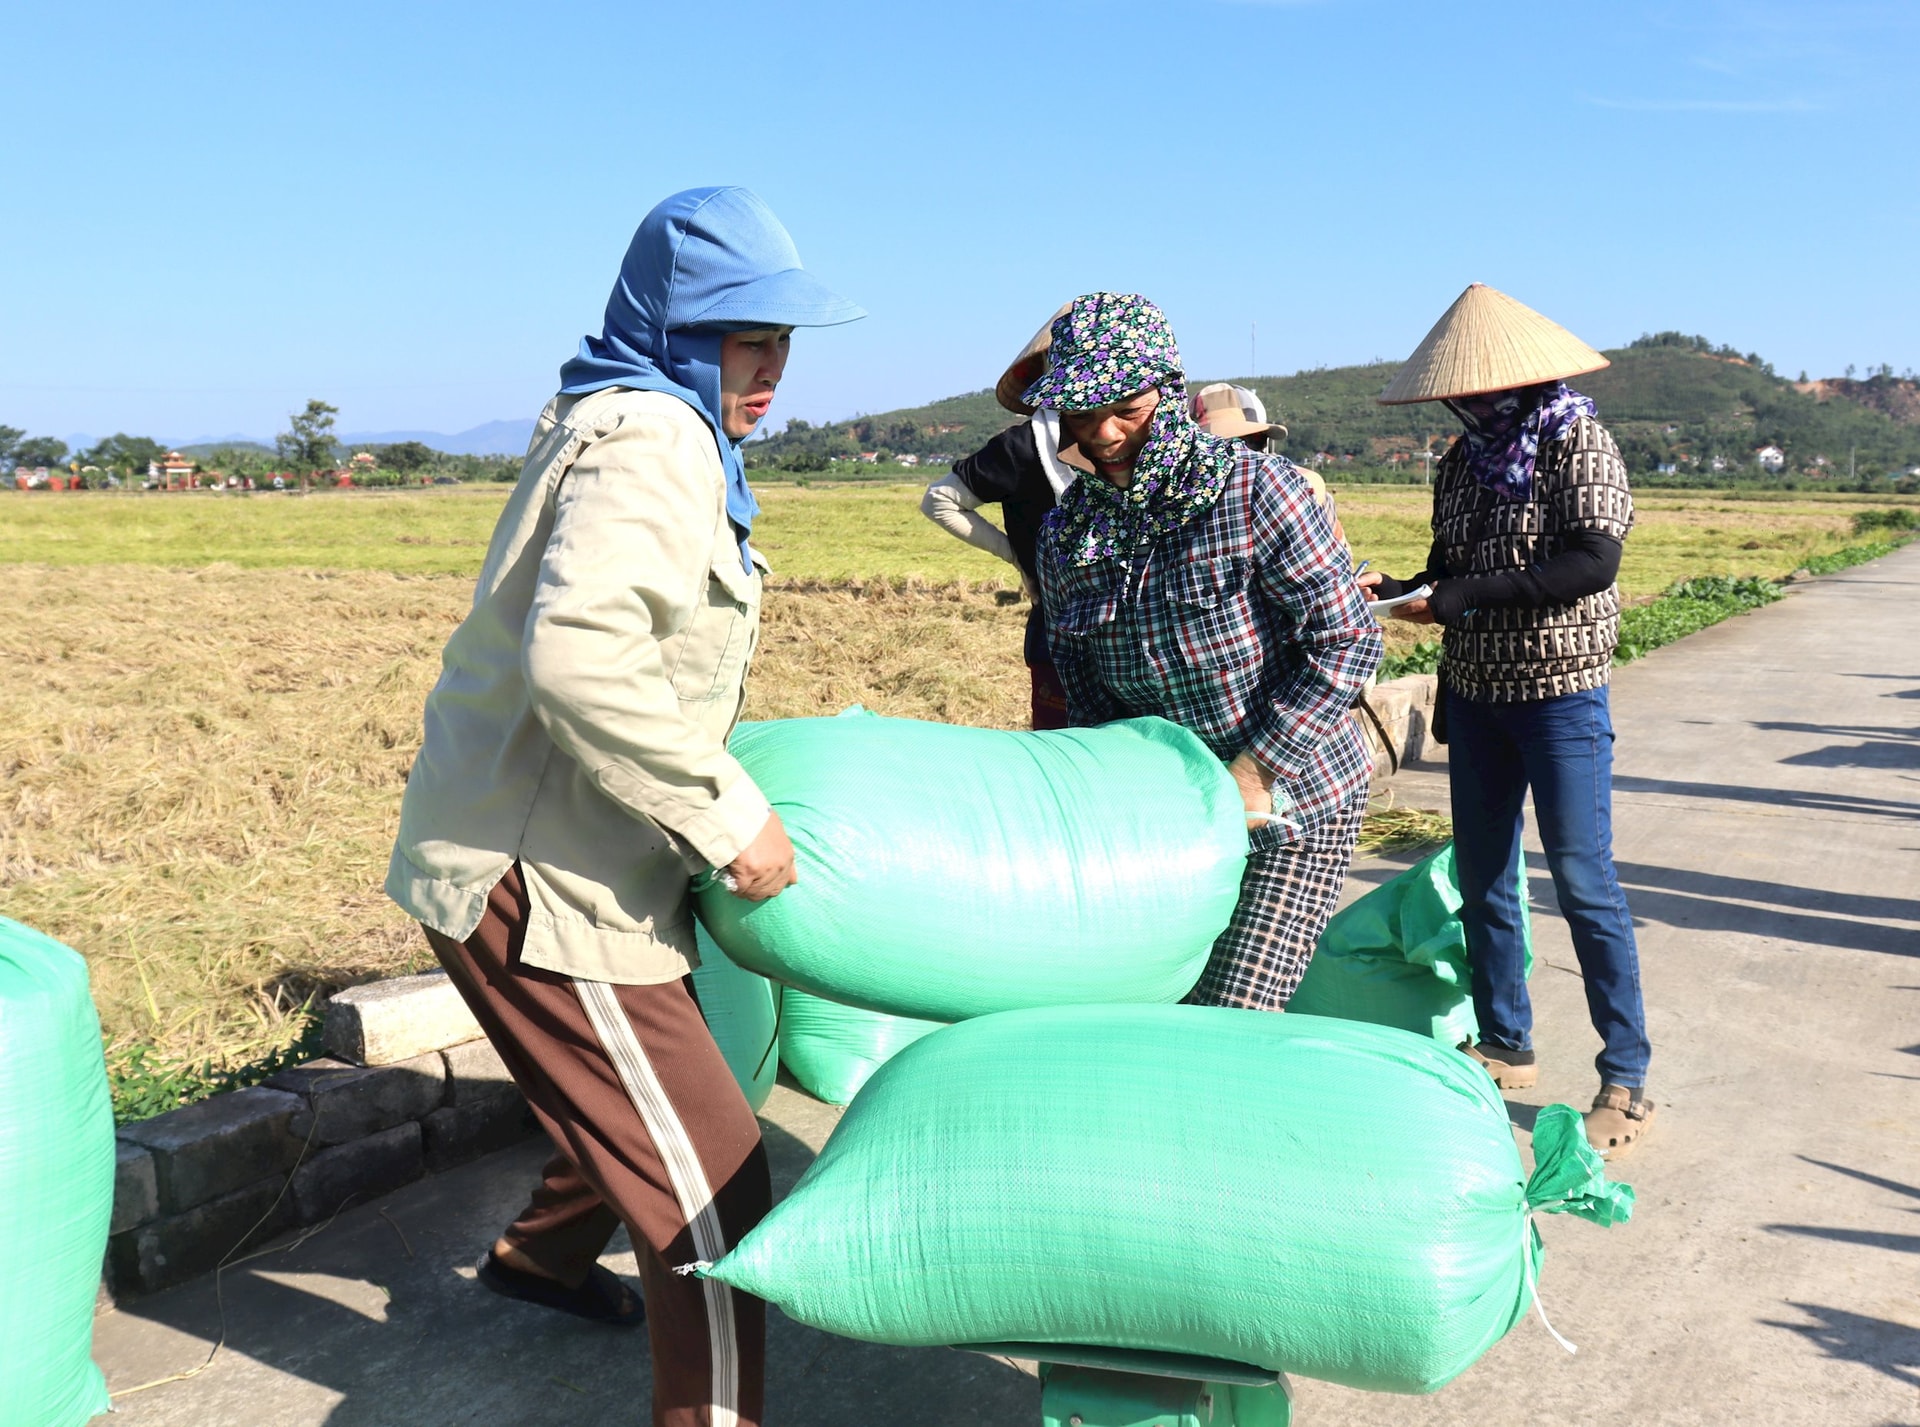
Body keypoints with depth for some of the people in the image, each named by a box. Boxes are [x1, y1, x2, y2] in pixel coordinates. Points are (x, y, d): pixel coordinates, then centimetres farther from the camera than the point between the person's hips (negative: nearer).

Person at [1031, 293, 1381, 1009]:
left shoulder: (1251, 486, -16)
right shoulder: (1066, 530, 0)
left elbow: (1347, 639, -17)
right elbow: (1086, 688, 7)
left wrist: (1253, 773, -19)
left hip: (1294, 800, -5)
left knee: (1229, 1025, -11)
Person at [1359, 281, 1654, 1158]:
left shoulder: (1577, 443, -10)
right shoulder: (1463, 461, 8)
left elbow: (1594, 563, -22)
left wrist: (1465, 594, -23)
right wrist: (1395, 591, -7)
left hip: (1560, 695, -7)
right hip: (1476, 691, 7)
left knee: (1582, 881, -6)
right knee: (1480, 876, 11)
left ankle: (1625, 1082, 3)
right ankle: (1506, 1046, 26)